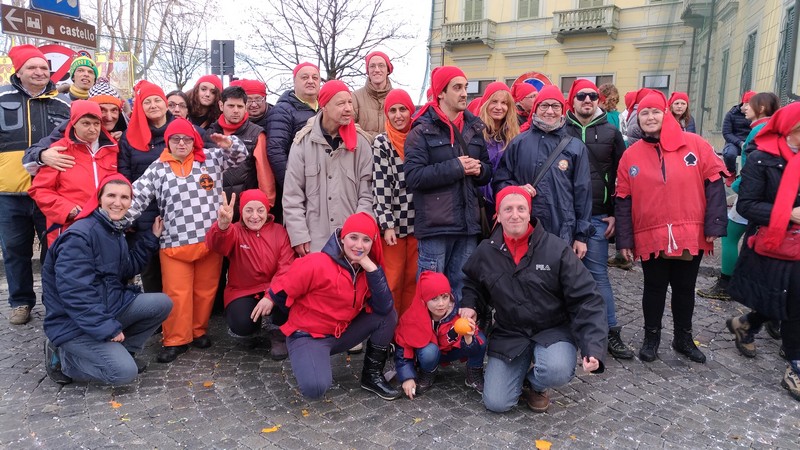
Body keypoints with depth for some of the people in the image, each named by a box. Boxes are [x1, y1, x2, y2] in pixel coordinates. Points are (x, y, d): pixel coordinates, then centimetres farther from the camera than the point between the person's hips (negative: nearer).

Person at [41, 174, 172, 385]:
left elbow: (127, 270, 15)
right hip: (73, 322, -8)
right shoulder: (79, 236, -22)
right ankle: (62, 357, 2)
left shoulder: (116, 232, 8)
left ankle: (120, 352, 7)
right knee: (125, 372, -20)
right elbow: (74, 292, -27)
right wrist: (107, 328, -26)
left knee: (162, 303, -5)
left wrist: (151, 239, 11)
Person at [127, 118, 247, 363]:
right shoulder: (157, 169, 5)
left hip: (211, 240, 1)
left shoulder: (211, 158, 8)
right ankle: (176, 339, 16)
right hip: (174, 243, -1)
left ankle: (199, 331, 29)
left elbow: (240, 155, 14)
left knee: (205, 290, 11)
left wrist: (229, 143, -8)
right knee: (177, 293, 2)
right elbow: (137, 197, 1)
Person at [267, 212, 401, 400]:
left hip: (341, 333, 6)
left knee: (388, 314, -9)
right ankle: (308, 364, 6)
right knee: (315, 388, -31)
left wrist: (372, 268, -24)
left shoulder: (367, 268, -4)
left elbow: (384, 307, -15)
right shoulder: (318, 264, -22)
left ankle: (372, 375, 4)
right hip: (307, 336, -6)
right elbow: (282, 290, -12)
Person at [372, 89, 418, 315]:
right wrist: (387, 224, -14)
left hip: (418, 221, 4)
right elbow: (380, 186, -9)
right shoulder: (381, 143, -3)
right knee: (392, 282, 2)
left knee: (413, 280, 11)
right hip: (393, 222, -3)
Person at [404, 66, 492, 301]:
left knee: (462, 288, 15)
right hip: (435, 224, -5)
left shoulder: (474, 128, 13)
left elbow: (488, 171, 20)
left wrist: (479, 169, -4)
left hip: (468, 223, 5)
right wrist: (455, 167, -16)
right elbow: (413, 176, -15)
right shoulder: (422, 131, -5)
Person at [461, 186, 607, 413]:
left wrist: (594, 348, -24)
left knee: (557, 371, -34)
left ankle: (537, 384, 6)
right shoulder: (486, 252, -2)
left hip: (554, 331, -2)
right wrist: (469, 305, -1)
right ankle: (521, 367, 24)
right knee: (496, 403, -10)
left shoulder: (556, 249, -12)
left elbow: (586, 300, -14)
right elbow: (472, 282, 20)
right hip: (509, 335, 2)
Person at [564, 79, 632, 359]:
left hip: (597, 217, 0)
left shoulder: (610, 133, 8)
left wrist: (615, 213, 3)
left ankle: (611, 332, 11)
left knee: (598, 274, 2)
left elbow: (620, 176, 9)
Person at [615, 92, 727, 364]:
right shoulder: (631, 155, 2)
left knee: (685, 288, 14)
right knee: (655, 288, 12)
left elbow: (713, 183, -1)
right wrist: (625, 239, 0)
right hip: (651, 237, 0)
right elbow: (623, 200, 3)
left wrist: (714, 224, -8)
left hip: (691, 235, 0)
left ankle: (683, 338, 33)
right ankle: (651, 337, 29)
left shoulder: (695, 145, 0)